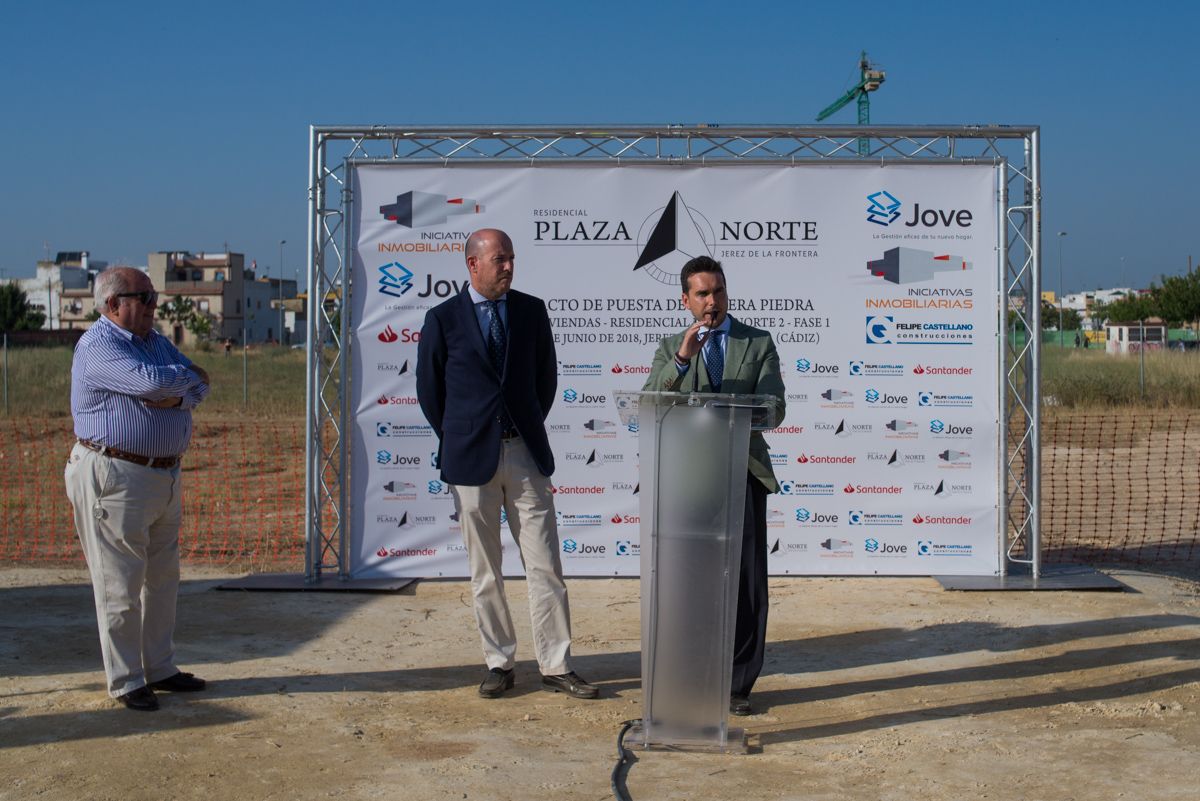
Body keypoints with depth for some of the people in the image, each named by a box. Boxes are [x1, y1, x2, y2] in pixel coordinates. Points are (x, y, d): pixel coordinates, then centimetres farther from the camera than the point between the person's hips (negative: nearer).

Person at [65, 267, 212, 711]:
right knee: (120, 585, -1)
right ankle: (125, 680, 9)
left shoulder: (156, 341, 14)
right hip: (115, 478, -9)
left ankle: (159, 668, 26)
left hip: (165, 475, 9)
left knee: (162, 579, 15)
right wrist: (189, 374, -7)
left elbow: (199, 384, 7)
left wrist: (179, 396, -15)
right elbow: (151, 379, -27)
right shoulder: (97, 346, -13)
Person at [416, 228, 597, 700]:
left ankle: (556, 667, 8)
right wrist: (458, 440, 8)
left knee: (545, 565, 1)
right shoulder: (443, 319, -1)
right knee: (485, 572, 6)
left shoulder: (531, 310, 5)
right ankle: (499, 665, 18)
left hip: (525, 453, 2)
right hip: (471, 458, -1)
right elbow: (429, 388, 6)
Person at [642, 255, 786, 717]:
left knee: (746, 584, -2)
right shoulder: (670, 349, 12)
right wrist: (682, 358, -18)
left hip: (743, 473, 0)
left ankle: (737, 684, 8)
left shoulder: (759, 344, 9)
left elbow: (774, 410, -2)